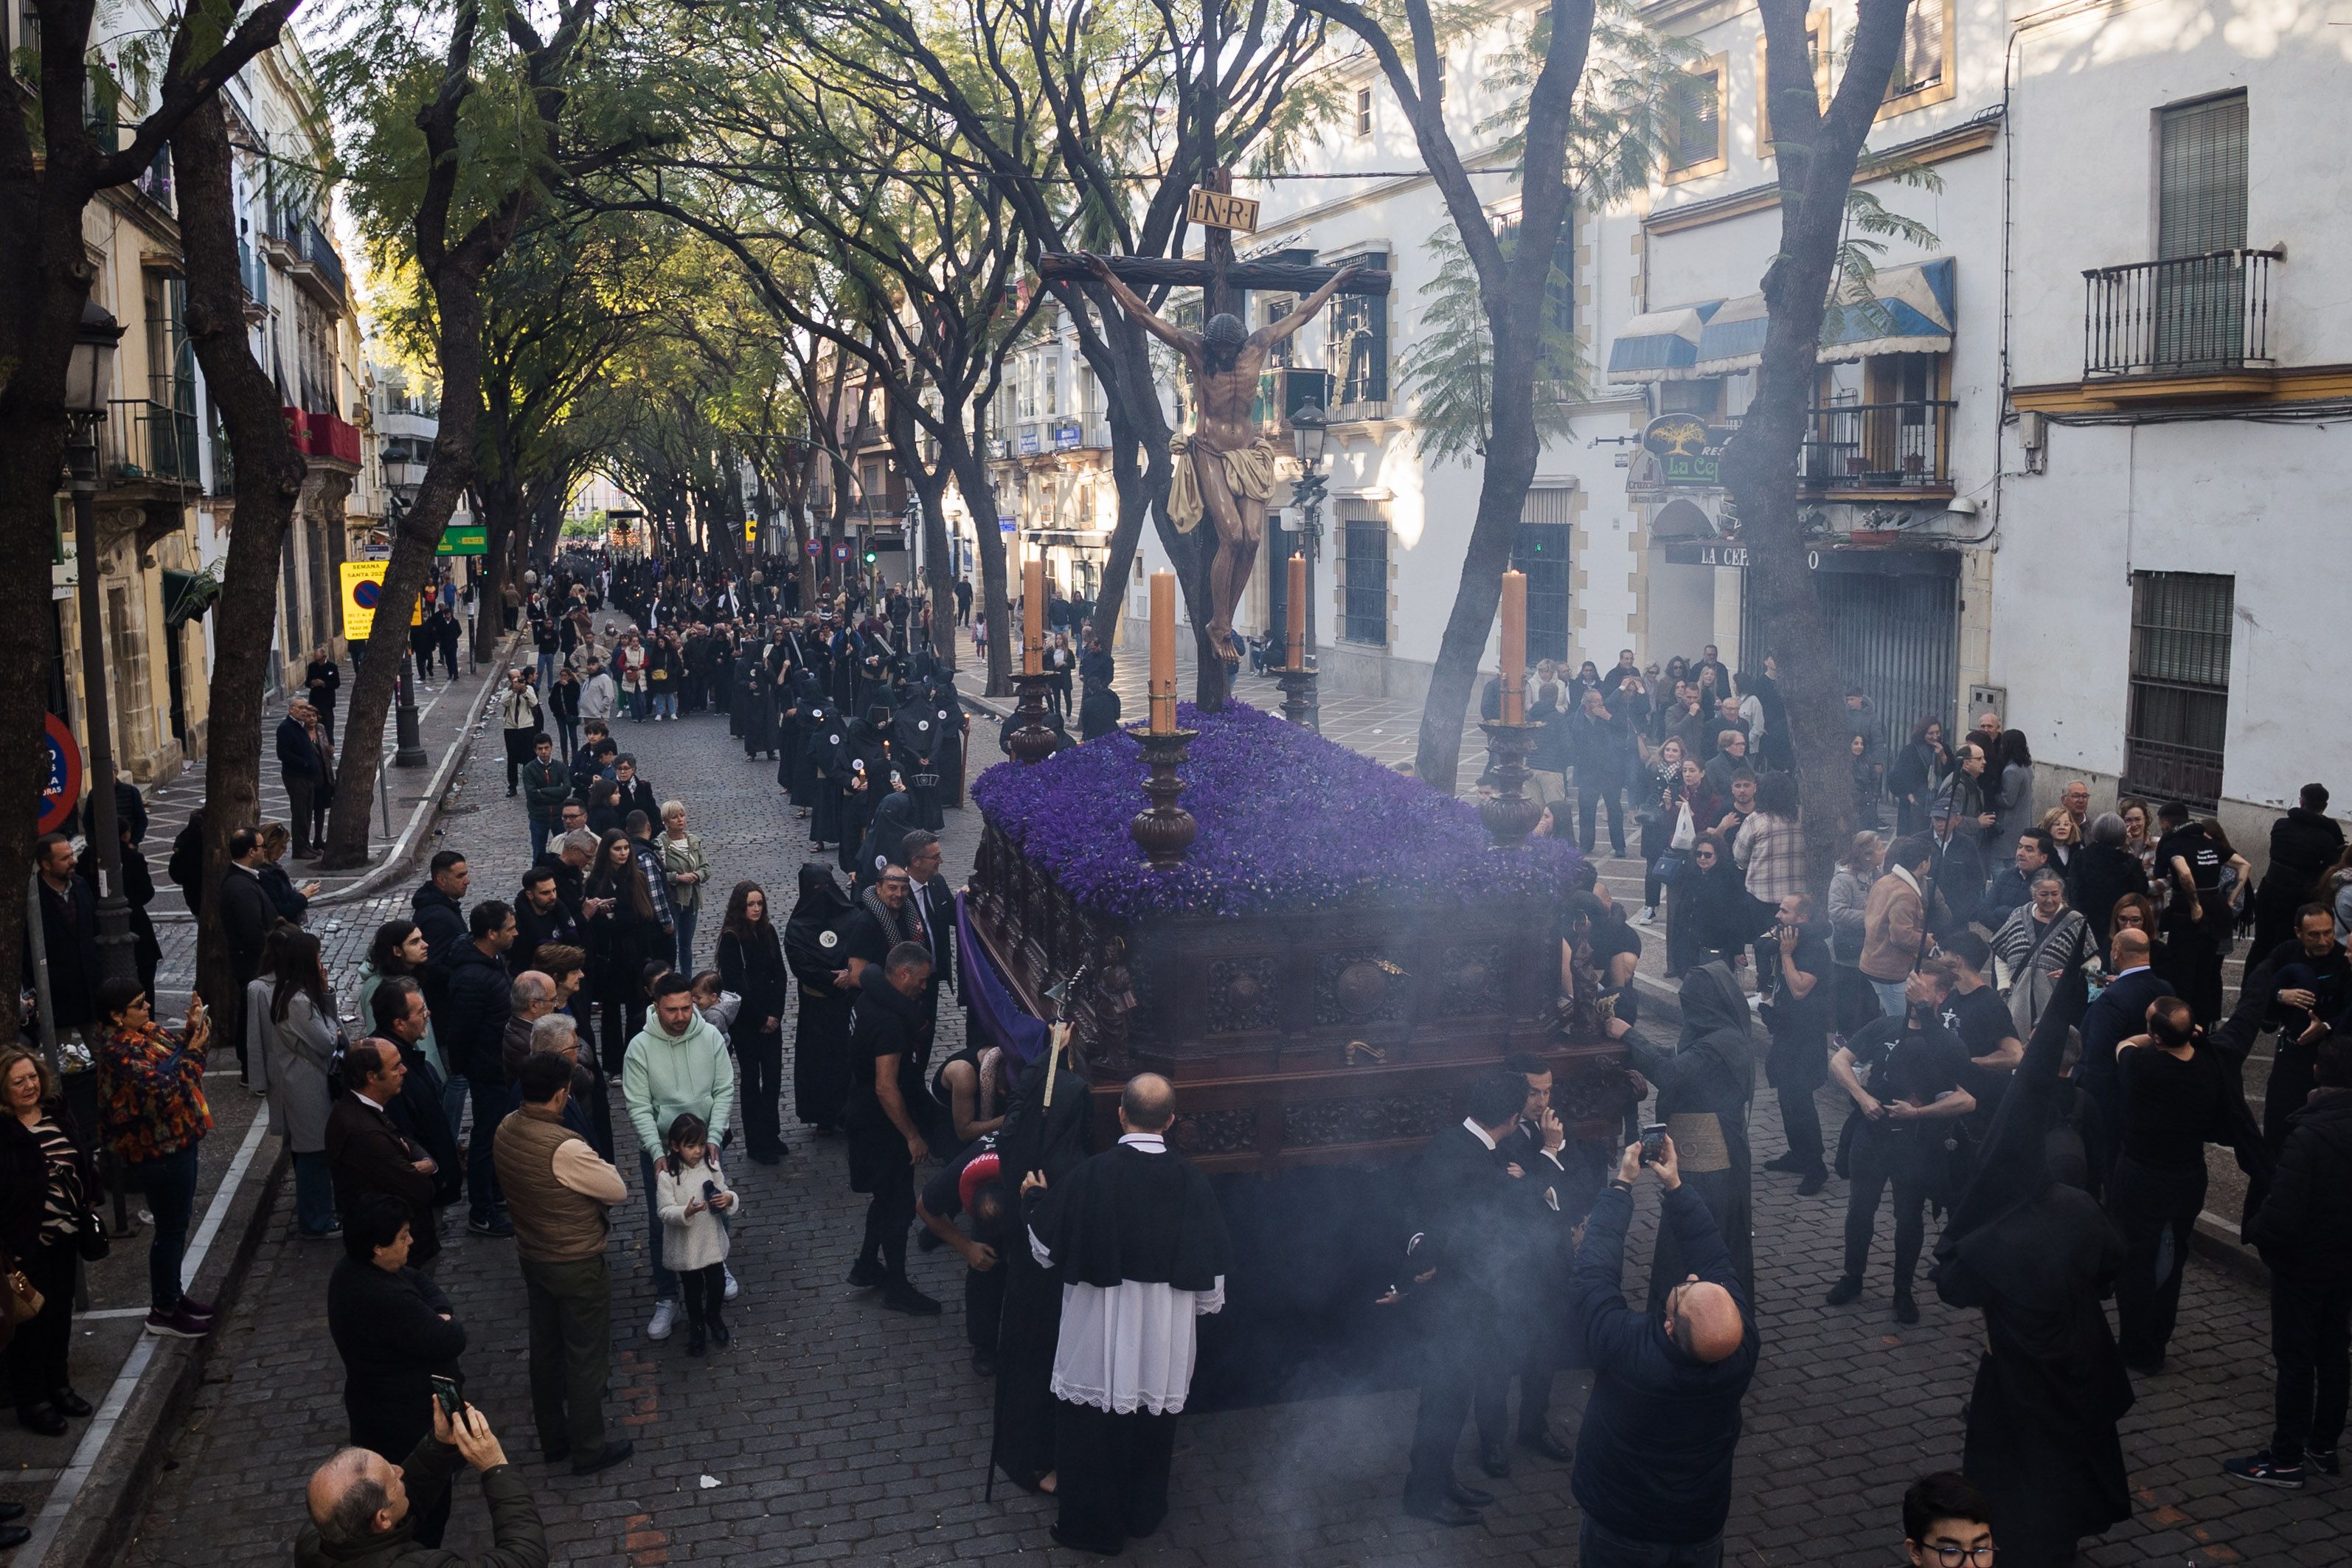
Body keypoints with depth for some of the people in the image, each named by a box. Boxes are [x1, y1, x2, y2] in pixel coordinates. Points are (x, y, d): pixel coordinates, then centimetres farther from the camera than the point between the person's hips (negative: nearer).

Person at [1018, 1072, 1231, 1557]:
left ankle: (1092, 1523, 27)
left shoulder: (1091, 1176, -18)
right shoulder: (1190, 1181, -12)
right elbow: (1210, 1264, -4)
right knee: (1153, 1423, 22)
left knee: (1093, 1428, 15)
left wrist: (1034, 1198, 12)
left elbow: (1046, 1247, -6)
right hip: (1164, 1336, 3)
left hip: (1100, 1335, -2)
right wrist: (1203, 1307, 16)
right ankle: (1144, 1514, 38)